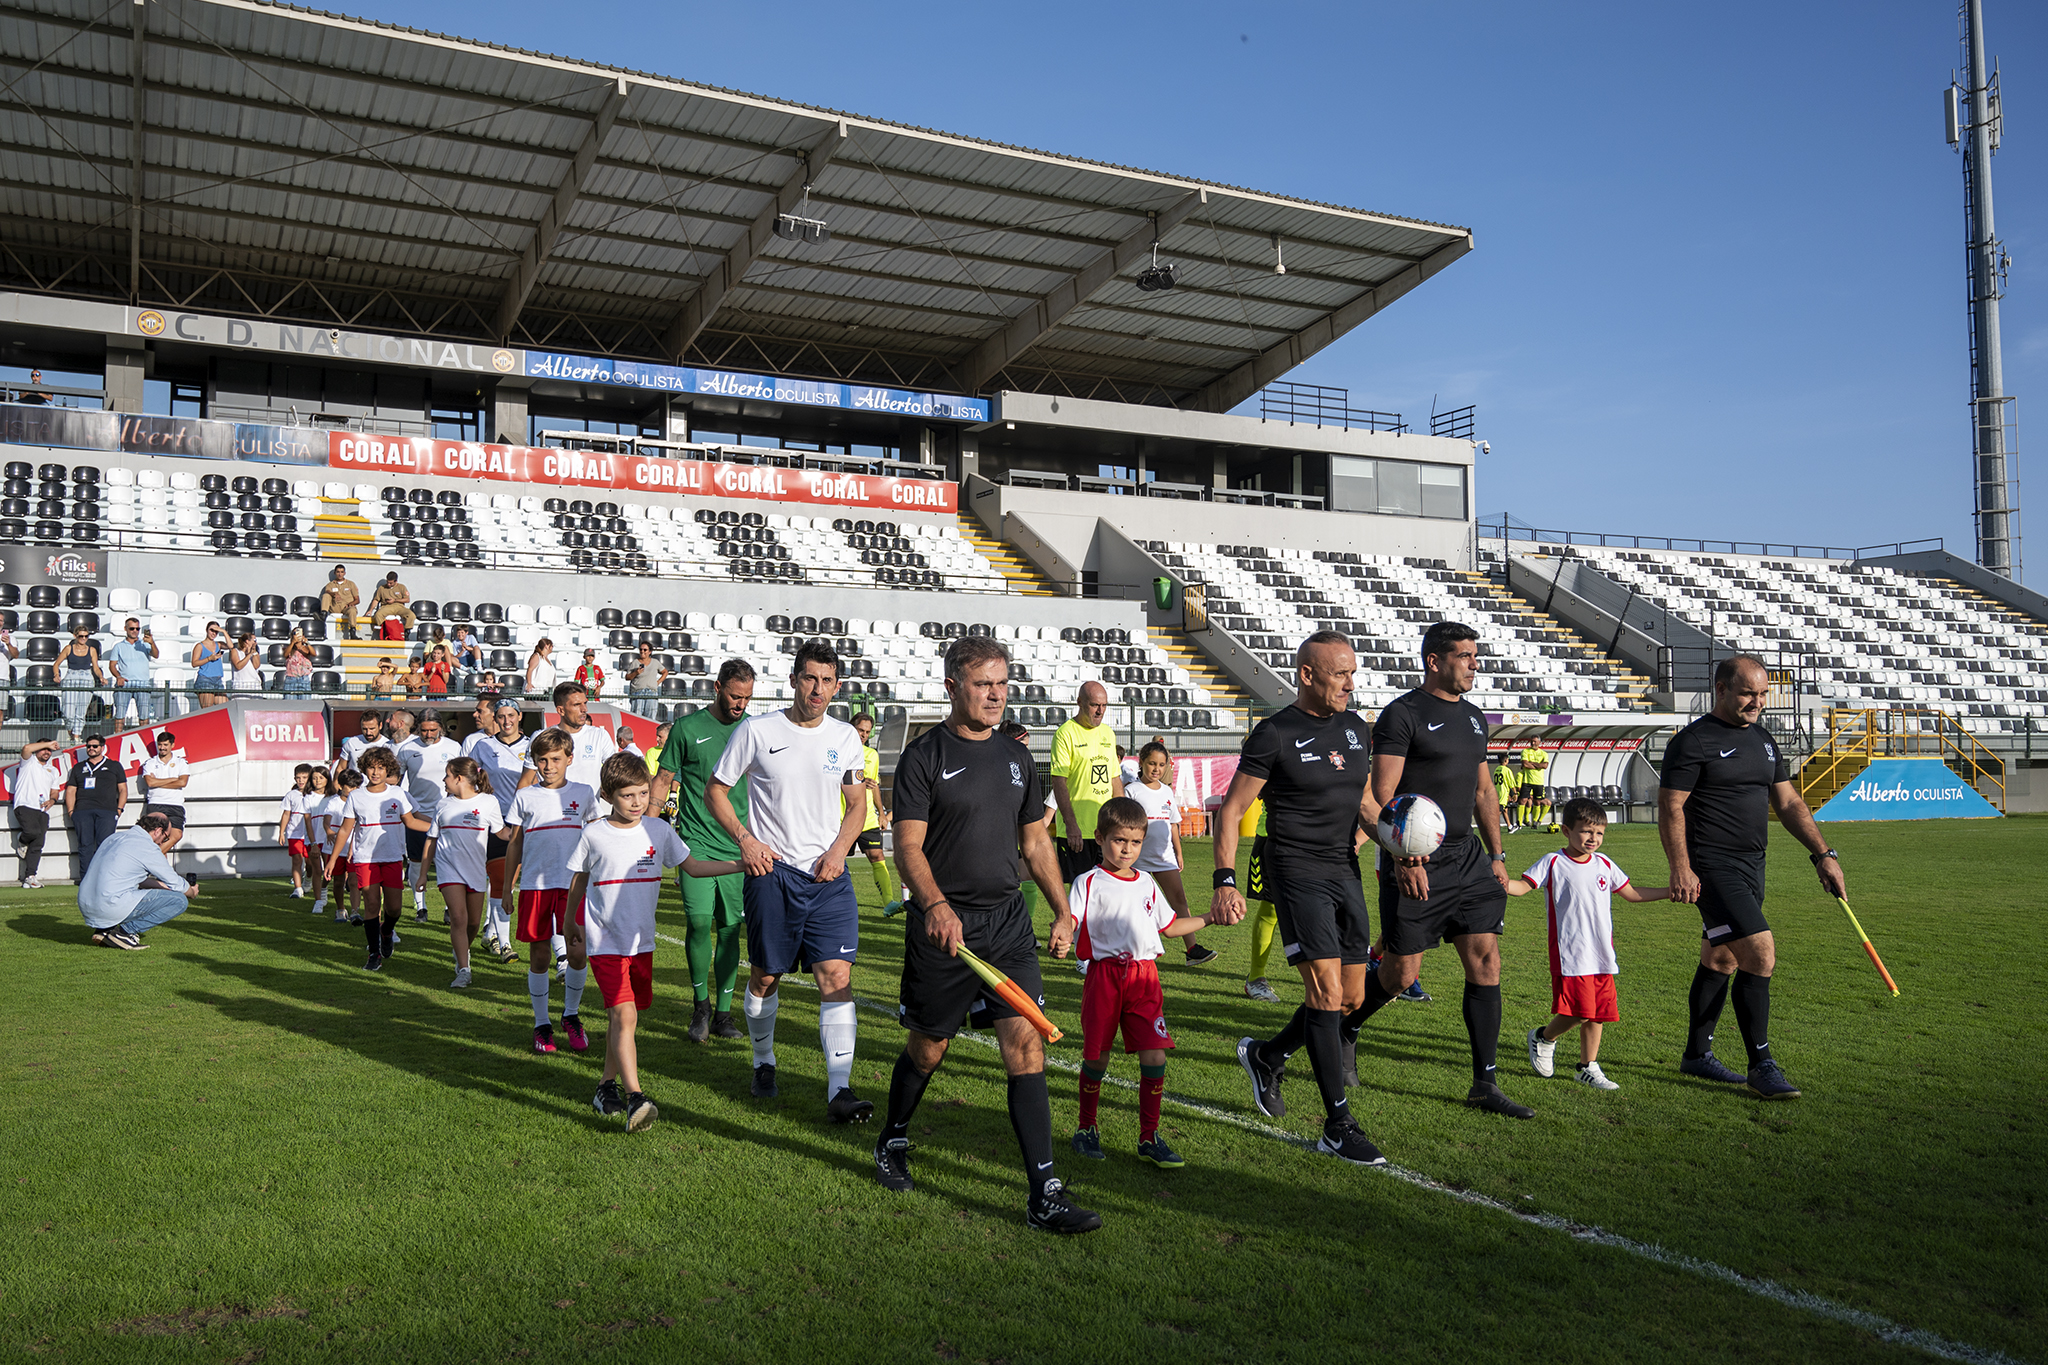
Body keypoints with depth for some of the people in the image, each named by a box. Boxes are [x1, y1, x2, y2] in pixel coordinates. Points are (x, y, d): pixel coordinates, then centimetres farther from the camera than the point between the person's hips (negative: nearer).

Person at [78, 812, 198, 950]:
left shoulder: (116, 837, 18)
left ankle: (104, 928, 14)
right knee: (180, 901, -5)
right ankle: (125, 931, -7)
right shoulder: (148, 847, -6)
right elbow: (175, 884, 5)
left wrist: (163, 885, 35)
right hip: (112, 907, -9)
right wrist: (192, 892, 25)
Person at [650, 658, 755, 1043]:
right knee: (699, 922, -11)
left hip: (740, 848, 2)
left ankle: (723, 1012, 15)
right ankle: (701, 1003, 10)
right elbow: (663, 780, 6)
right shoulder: (687, 728, 0)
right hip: (696, 842, -2)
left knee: (729, 929, 5)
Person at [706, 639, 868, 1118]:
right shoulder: (756, 731, -4)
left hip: (829, 875, 2)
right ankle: (763, 1064, 35)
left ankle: (839, 1090, -9)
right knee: (765, 975, 11)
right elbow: (715, 791, 4)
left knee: (837, 976, -9)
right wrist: (745, 840, -10)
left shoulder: (846, 737, 6)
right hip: (772, 871, -1)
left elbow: (857, 804, 16)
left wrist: (839, 850, -1)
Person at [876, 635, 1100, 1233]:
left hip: (1008, 920, 4)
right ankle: (893, 1143, 39)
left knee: (1026, 1042, -6)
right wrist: (935, 905, -29)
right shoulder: (923, 756, -7)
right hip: (943, 923, -4)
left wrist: (1063, 910, 14)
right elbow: (908, 847, -13)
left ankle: (1044, 1195, -4)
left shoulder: (1015, 757, 11)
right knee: (929, 1046, 11)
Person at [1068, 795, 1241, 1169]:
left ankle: (1149, 1138, 8)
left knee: (1154, 1056, -4)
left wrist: (1210, 919, 21)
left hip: (1144, 975, 4)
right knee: (1096, 1057, 4)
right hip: (1104, 974, -4)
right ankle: (1087, 1129, 25)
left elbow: (1169, 926, 25)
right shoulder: (1088, 883, -2)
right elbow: (1068, 922, -14)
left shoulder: (1147, 883, 15)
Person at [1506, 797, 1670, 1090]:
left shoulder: (1605, 864, 12)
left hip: (1602, 955, 5)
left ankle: (1588, 1068, 20)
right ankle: (1544, 1038, 15)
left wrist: (1672, 890, 20)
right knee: (1578, 1010, -12)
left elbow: (1631, 893, 23)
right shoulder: (1553, 863, -3)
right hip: (1569, 954, -5)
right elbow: (1522, 885, -9)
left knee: (1597, 1013, 6)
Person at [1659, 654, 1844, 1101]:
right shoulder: (1693, 741, -10)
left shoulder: (1764, 740, 14)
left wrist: (1824, 853, 10)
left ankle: (1697, 1054, 25)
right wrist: (1681, 867, -21)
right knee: (1760, 953, -16)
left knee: (1720, 961, 14)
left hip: (1751, 867, 8)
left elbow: (1788, 803, 18)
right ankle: (1761, 1065, -8)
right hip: (1712, 867, -8)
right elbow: (1670, 808, -12)